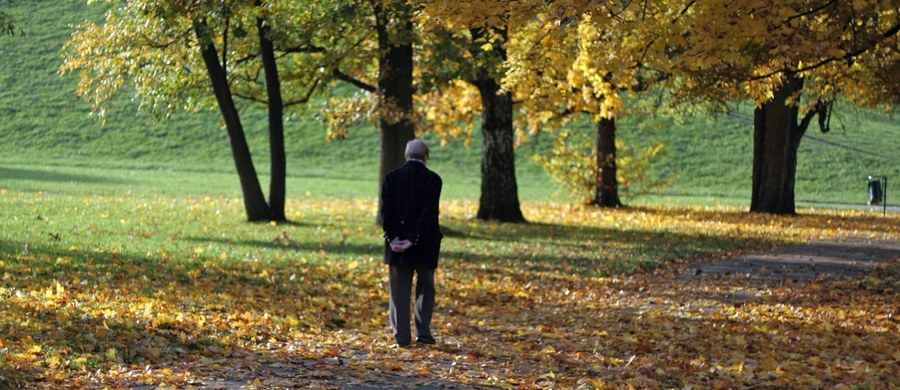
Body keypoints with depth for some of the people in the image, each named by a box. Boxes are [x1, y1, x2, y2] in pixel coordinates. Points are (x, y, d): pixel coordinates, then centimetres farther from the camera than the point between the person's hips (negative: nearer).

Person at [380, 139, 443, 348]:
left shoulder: (392, 177, 1)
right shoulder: (432, 179, -7)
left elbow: (386, 210, -4)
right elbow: (429, 213, -13)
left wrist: (391, 237, -5)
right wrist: (414, 239, -13)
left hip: (397, 244, 2)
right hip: (424, 244, -2)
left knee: (399, 291, 5)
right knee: (425, 288, 11)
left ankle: (402, 336, 3)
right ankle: (423, 333, 7)